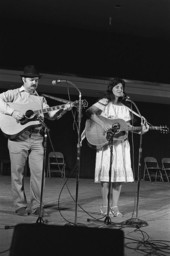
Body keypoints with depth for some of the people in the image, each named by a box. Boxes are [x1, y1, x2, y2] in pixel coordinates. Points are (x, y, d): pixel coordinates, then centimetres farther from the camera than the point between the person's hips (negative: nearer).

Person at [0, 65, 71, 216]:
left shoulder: (40, 99, 20)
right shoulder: (14, 94, 7)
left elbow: (51, 115, 15)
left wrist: (62, 109, -2)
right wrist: (12, 112, -17)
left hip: (37, 138, 4)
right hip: (18, 136, -4)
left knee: (39, 172, -2)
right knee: (18, 172, 1)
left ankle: (35, 205, 8)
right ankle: (20, 206, 10)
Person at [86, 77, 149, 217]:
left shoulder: (125, 108, 16)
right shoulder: (104, 103, -1)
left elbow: (128, 127, 13)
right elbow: (89, 112, -16)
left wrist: (140, 130, -4)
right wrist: (103, 124, -25)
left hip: (121, 143, 5)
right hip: (106, 143, -5)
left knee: (119, 174, 0)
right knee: (107, 174, -7)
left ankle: (115, 206, 7)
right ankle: (105, 206, 4)